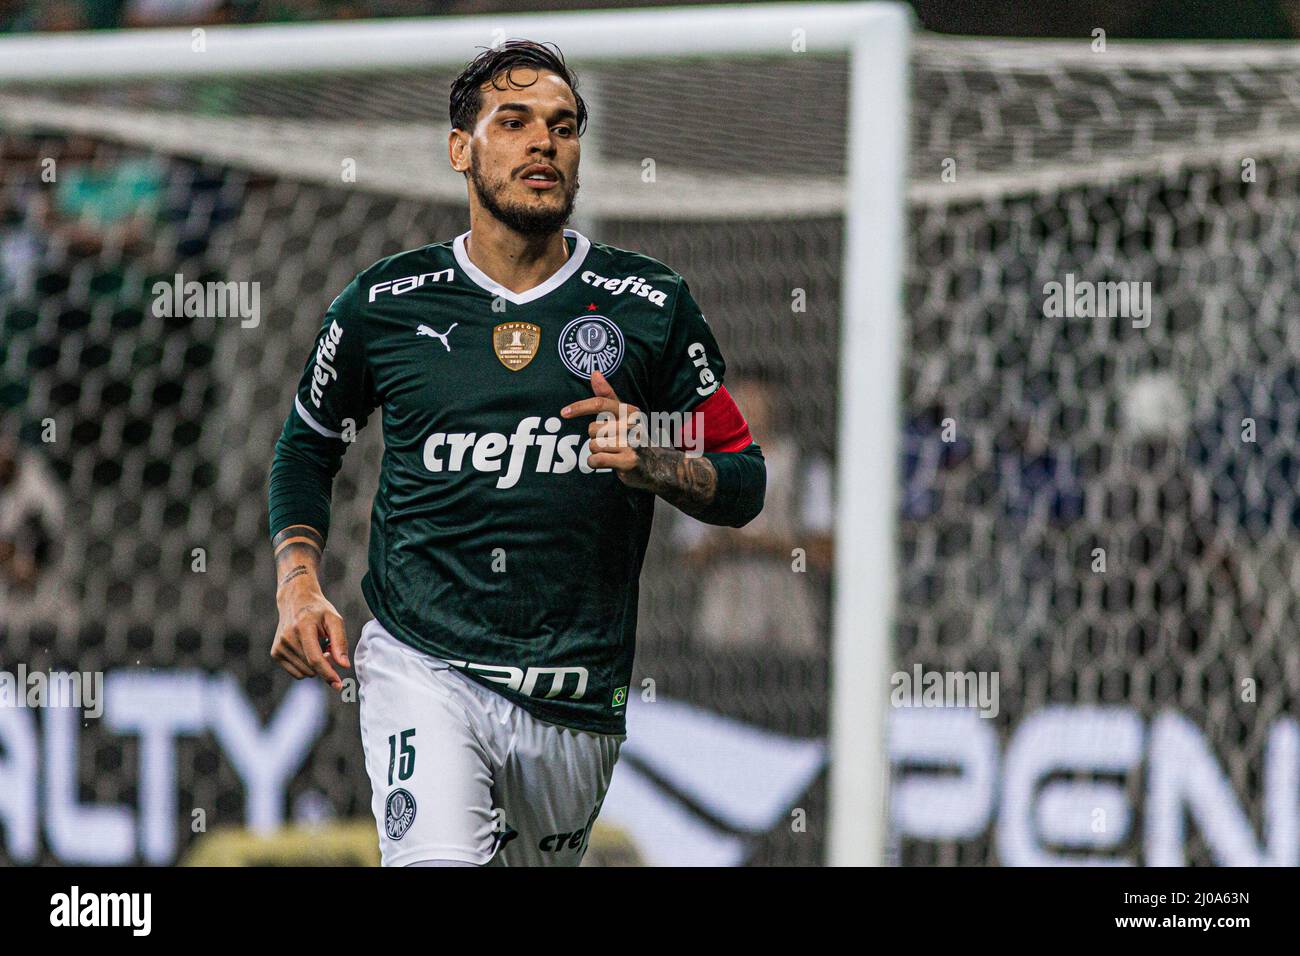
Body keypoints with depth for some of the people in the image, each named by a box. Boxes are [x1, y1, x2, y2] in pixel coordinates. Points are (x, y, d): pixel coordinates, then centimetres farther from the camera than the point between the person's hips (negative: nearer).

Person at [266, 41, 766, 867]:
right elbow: (308, 449, 19)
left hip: (576, 697, 2)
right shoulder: (388, 303, 3)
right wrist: (300, 586, 4)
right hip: (420, 667, -2)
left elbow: (742, 482, 8)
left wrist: (652, 464, -13)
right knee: (439, 862, -27)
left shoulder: (651, 306, 3)